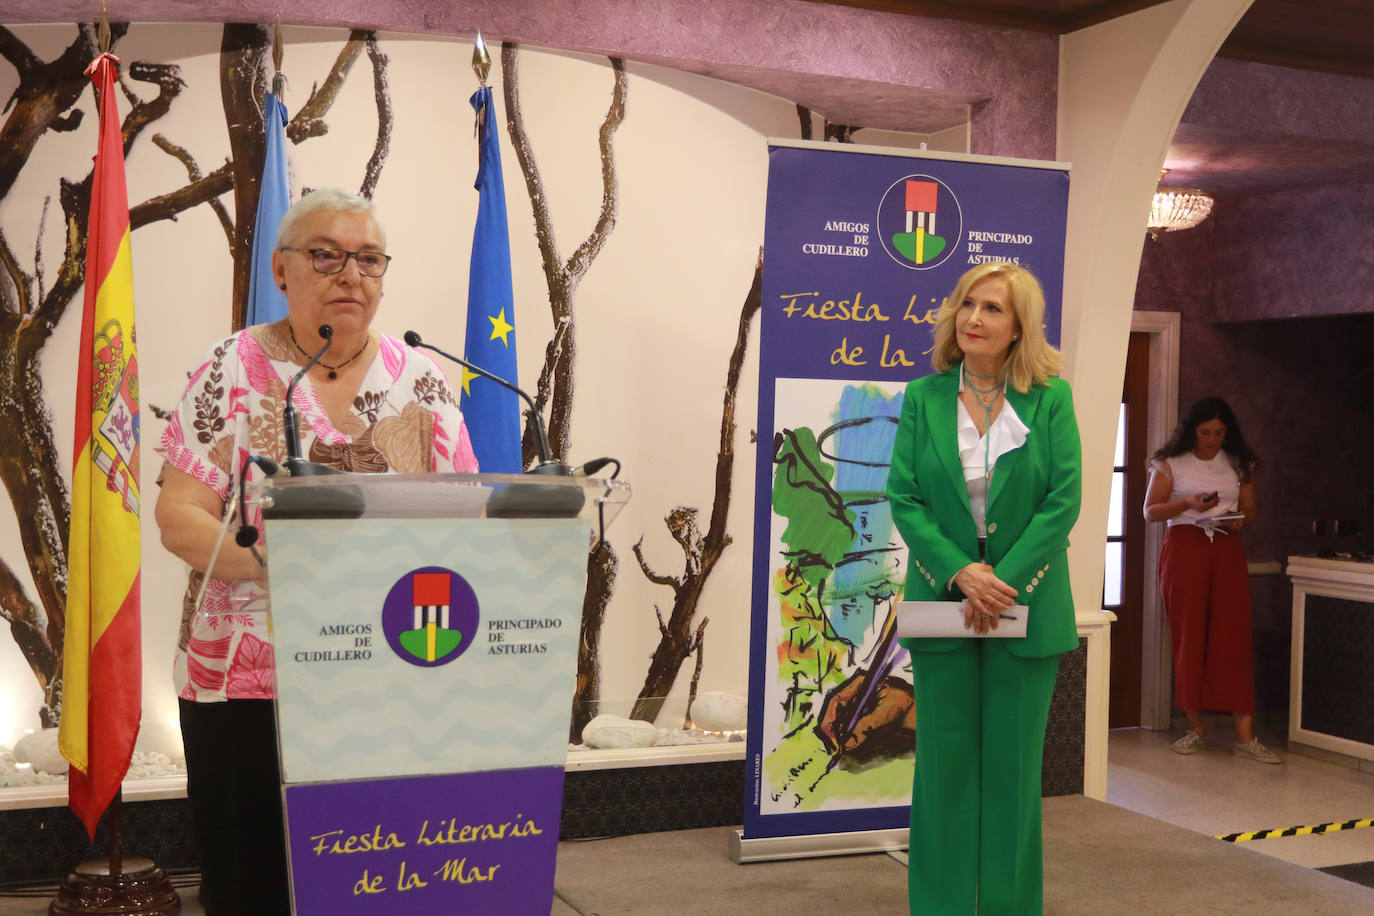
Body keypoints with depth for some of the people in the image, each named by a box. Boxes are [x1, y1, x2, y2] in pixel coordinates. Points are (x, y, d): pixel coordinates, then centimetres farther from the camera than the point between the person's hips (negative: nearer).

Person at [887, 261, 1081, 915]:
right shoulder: (923, 398, 3)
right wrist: (959, 572, -15)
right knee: (945, 762, 6)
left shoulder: (1050, 399, 0)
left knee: (1013, 765, 7)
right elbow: (903, 497, -2)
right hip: (942, 607, 1)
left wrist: (1004, 580, -15)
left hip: (1026, 609, -1)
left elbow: (1063, 500, -6)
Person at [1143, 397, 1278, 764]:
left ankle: (1244, 735, -4)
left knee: (1234, 638, -5)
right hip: (1184, 547, -1)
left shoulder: (1238, 465, 12)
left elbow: (1251, 511, 15)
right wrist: (1187, 503, -15)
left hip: (1227, 551, 2)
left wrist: (1240, 520, -8)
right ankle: (1196, 728, 10)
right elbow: (1150, 510, 1)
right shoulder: (1171, 463, 4)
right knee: (1189, 638, 0)